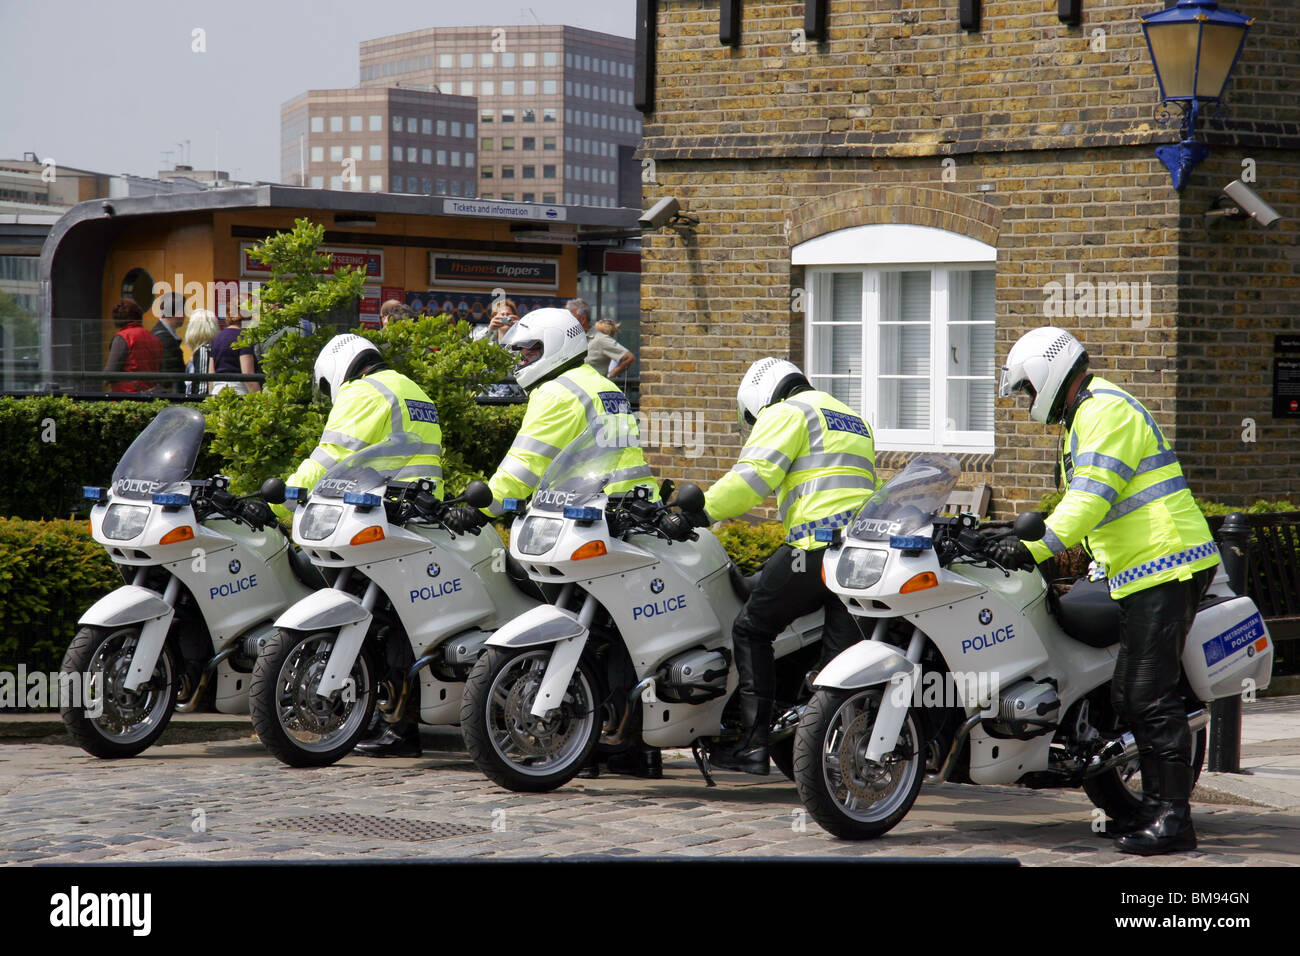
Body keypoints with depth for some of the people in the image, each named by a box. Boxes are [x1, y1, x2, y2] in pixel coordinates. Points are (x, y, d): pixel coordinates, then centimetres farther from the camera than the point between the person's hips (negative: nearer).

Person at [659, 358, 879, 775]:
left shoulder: (786, 413, 4)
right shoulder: (853, 420, 31)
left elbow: (752, 475, -9)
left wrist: (698, 514, -7)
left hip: (817, 545, -7)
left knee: (751, 630, 6)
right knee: (843, 655, 5)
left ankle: (754, 744, 2)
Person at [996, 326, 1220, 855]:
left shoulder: (1105, 411, -11)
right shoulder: (1086, 417, 24)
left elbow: (1092, 495, -22)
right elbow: (1082, 500, 30)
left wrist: (1037, 547, -28)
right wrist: (1027, 533, 28)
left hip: (1163, 567, -11)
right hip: (1140, 573, 11)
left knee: (1148, 693, -13)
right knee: (1131, 695, 11)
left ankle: (1174, 817, -13)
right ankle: (1156, 807, 15)